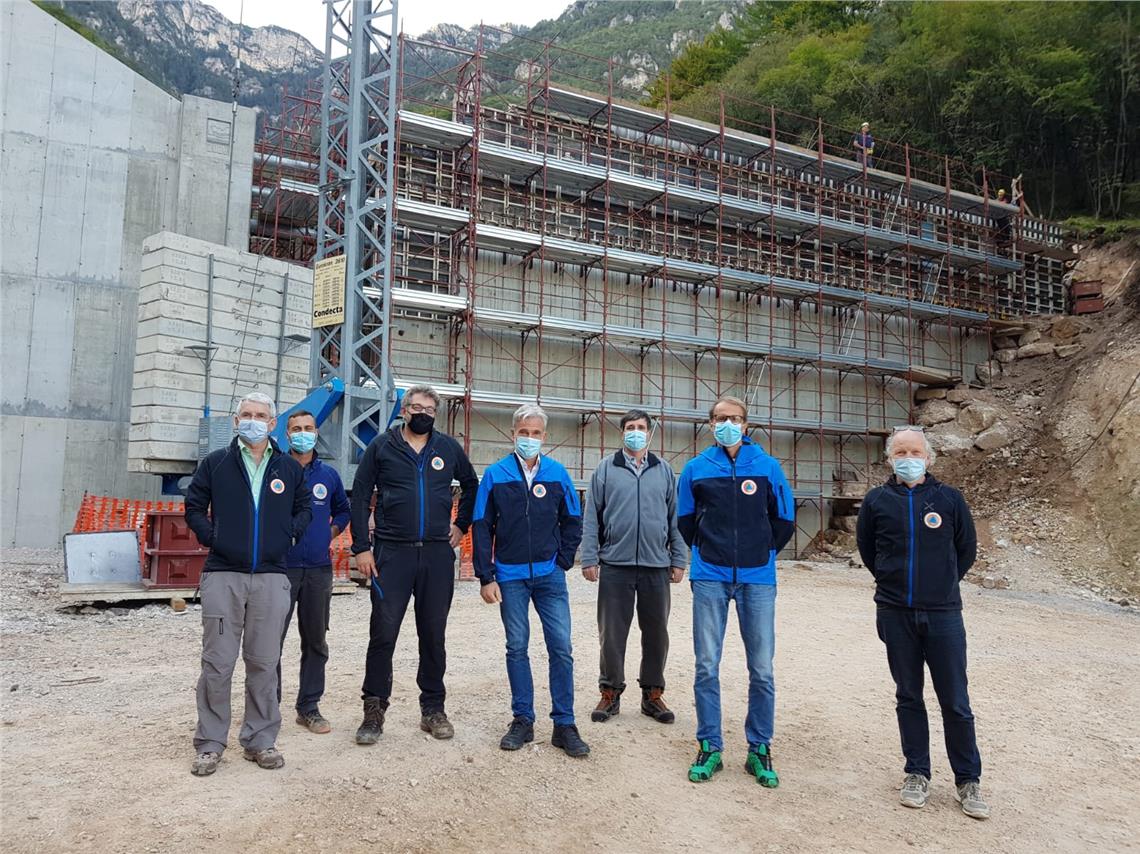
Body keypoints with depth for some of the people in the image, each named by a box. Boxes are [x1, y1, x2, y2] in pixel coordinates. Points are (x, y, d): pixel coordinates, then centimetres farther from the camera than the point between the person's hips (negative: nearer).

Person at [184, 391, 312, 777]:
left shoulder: (290, 468, 10)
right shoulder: (215, 463, 5)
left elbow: (304, 507, 19)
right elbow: (194, 506, 10)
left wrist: (288, 534, 4)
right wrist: (210, 536, -2)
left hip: (272, 578, 2)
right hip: (223, 575, -1)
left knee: (264, 662, 7)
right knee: (217, 663, 1)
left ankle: (260, 741, 18)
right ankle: (210, 744, 14)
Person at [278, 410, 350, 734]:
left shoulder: (329, 475, 10)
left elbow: (343, 510, 22)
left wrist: (330, 533, 8)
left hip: (319, 568, 4)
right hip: (281, 566, -3)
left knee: (315, 641, 10)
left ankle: (309, 707, 21)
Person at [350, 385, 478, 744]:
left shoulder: (449, 447, 8)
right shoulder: (382, 445, 3)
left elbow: (472, 486, 22)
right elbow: (360, 496, 2)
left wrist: (461, 525, 12)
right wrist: (361, 548, -4)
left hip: (438, 554, 2)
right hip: (392, 553, -2)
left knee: (434, 636, 9)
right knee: (383, 633, -2)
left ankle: (433, 709, 21)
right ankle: (373, 711, 11)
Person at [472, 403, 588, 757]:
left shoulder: (557, 473, 2)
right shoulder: (495, 475, -1)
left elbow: (573, 522, 10)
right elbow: (482, 527, 0)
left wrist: (562, 562, 2)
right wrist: (486, 577, -4)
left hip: (550, 575, 1)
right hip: (510, 576, 0)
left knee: (561, 648, -1)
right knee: (517, 648, 8)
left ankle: (564, 725, 9)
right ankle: (522, 721, 20)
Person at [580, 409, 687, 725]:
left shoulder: (664, 471, 9)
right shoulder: (606, 469, 4)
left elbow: (676, 518, 10)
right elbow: (591, 518, 2)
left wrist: (679, 560, 6)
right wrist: (589, 559, -4)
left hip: (657, 567, 2)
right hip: (615, 566, -2)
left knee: (656, 633, 9)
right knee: (612, 633, 5)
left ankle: (652, 693, 23)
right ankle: (611, 693, 19)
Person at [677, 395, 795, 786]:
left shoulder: (767, 467, 2)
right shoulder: (696, 469, 3)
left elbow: (784, 523, 11)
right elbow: (685, 523, 14)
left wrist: (759, 553, 12)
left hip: (757, 580, 0)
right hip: (710, 579, 0)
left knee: (762, 669, 3)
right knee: (707, 666, 3)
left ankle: (759, 749, 18)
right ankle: (709, 747, 17)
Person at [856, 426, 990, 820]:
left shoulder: (949, 498, 0)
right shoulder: (877, 501, 2)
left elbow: (966, 549, 12)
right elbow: (866, 548, 16)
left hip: (943, 614, -1)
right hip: (895, 615, 1)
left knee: (955, 702, 3)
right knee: (908, 698, 10)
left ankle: (968, 781, 17)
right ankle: (917, 774, 22)